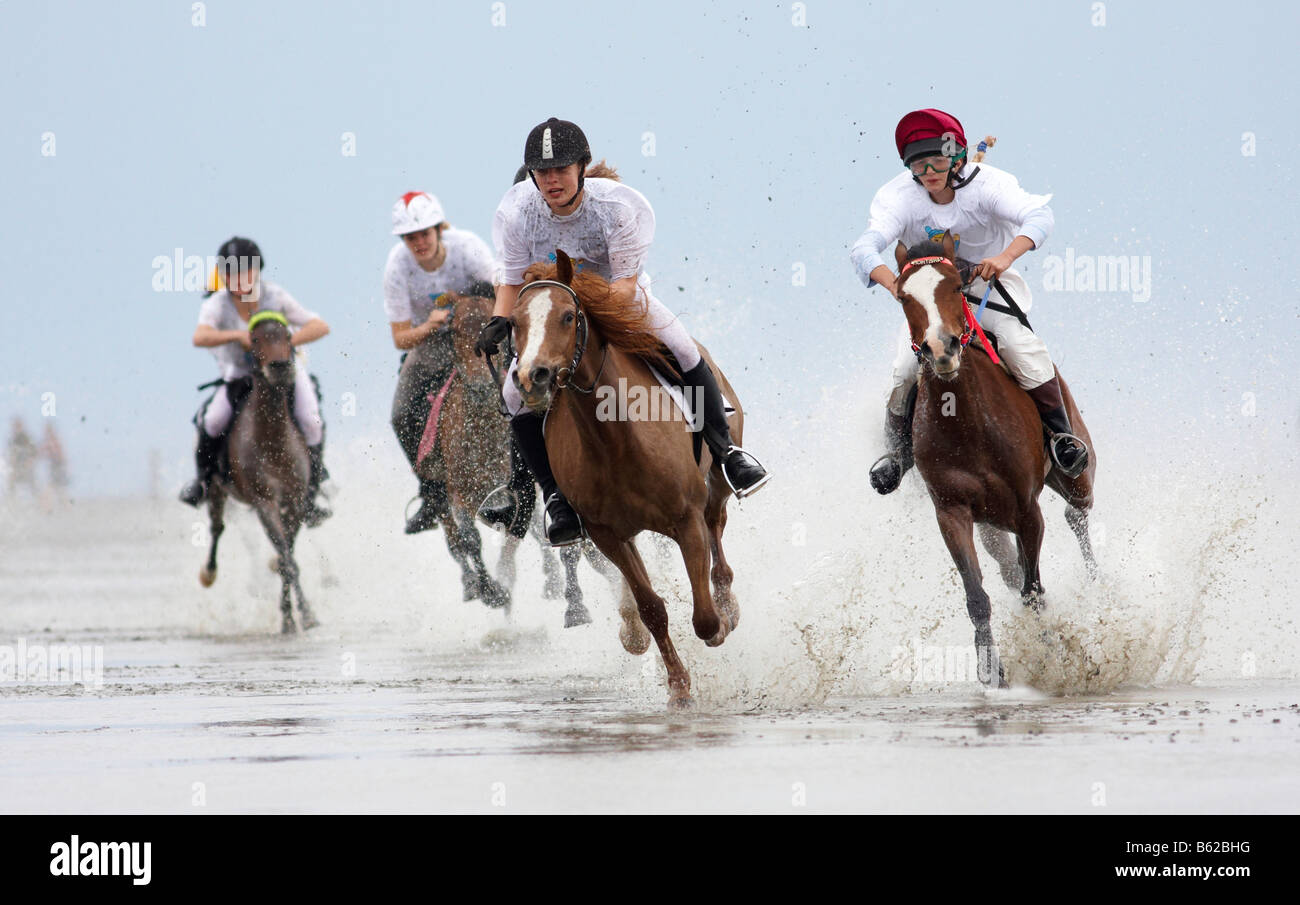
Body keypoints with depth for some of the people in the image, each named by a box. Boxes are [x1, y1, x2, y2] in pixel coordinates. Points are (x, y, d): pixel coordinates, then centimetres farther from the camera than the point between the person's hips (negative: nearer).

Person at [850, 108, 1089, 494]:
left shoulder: (986, 183, -22)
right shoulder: (897, 197, -19)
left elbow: (1038, 215, -36)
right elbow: (865, 248, -33)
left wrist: (1006, 256, -55)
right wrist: (893, 282, -55)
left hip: (988, 282, -1)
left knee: (1019, 342, -27)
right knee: (907, 368, -15)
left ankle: (1060, 434, -14)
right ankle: (898, 448, 11)